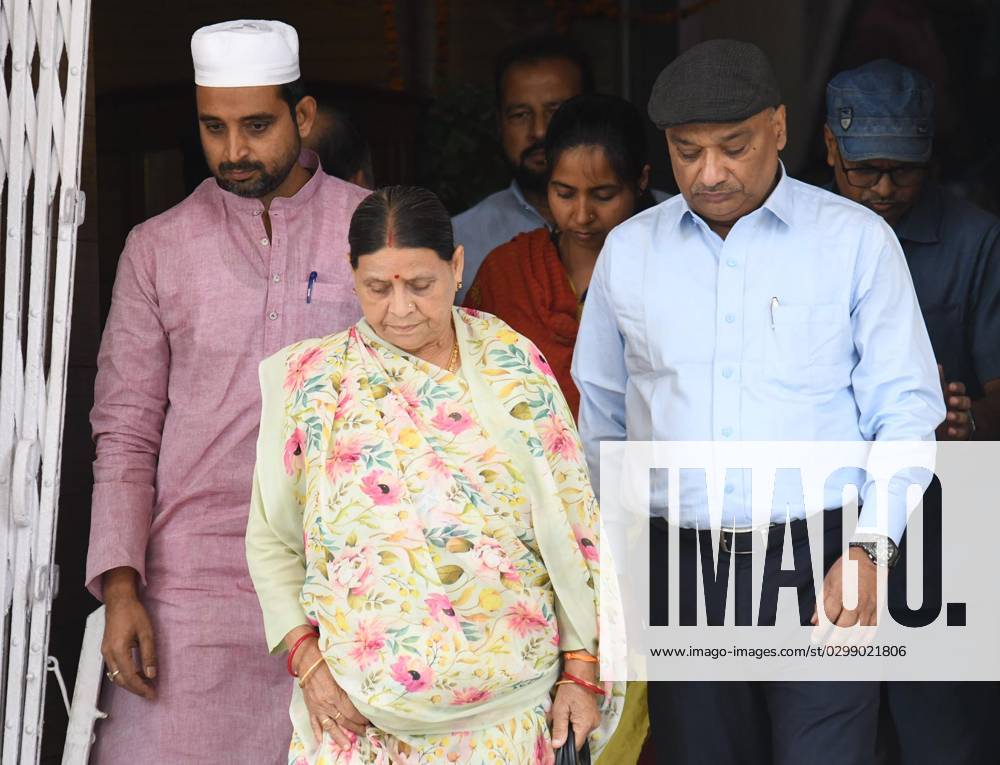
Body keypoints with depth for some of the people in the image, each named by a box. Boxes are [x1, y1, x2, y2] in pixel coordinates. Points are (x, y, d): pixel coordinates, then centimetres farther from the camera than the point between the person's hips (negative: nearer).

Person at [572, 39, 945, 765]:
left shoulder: (857, 240, 1)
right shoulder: (627, 250, 10)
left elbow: (906, 409, 0)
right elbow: (600, 413, 19)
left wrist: (870, 550, -12)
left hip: (822, 569, -3)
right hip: (678, 563, 3)